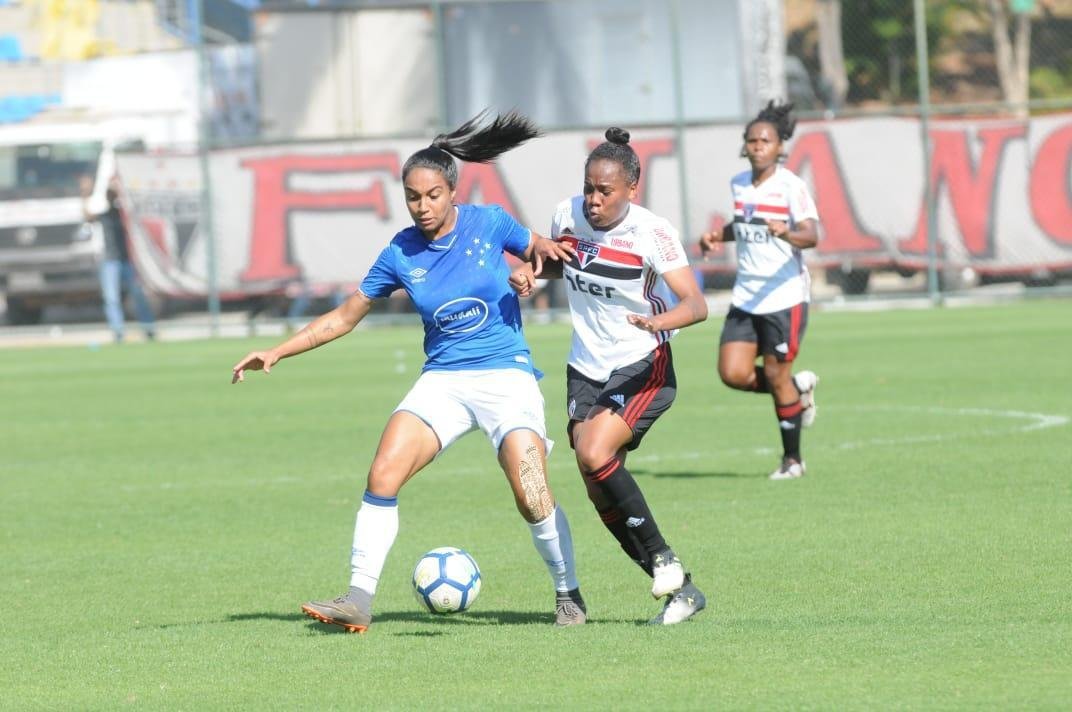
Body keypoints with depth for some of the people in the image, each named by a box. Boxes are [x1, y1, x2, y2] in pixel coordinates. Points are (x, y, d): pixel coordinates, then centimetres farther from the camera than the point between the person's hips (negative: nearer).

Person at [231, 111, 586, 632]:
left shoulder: (488, 223, -4)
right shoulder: (400, 254, 0)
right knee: (383, 474, -17)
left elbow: (543, 253, 12)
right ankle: (359, 599, -12)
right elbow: (343, 317, 9)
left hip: (506, 374, -2)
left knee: (532, 496, -17)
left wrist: (544, 252, -14)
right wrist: (277, 353, 2)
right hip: (443, 379, 3)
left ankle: (568, 594, 5)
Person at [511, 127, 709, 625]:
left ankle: (662, 555, -10)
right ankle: (680, 590, 12)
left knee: (594, 453, -28)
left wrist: (659, 321, -45)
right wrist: (529, 273, -4)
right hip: (586, 370, 6)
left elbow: (696, 304, -24)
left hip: (643, 369, -6)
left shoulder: (652, 233, -18)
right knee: (599, 491, 1)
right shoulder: (568, 215, -3)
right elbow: (555, 261, 19)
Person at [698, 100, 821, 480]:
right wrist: (717, 236, 10)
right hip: (746, 295, 6)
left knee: (776, 375, -3)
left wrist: (786, 233, -46)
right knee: (733, 373, -5)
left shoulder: (791, 187, -12)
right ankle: (799, 387, 23)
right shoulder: (739, 184, 8)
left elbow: (811, 236, -25)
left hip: (785, 295, -6)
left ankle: (792, 459, 14)